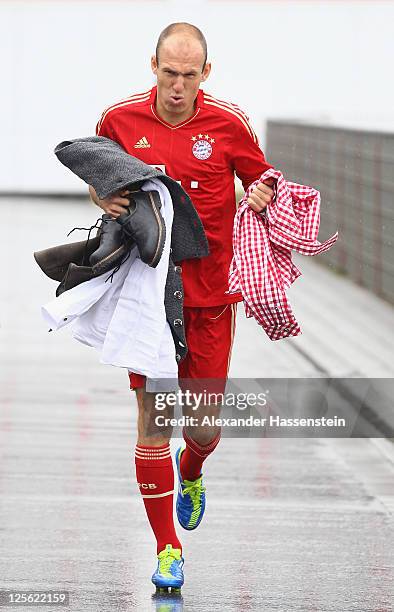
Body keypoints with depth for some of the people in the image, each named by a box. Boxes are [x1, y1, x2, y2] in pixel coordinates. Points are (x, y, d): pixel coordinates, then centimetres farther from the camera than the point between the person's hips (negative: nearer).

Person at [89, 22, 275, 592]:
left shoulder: (229, 123, -4)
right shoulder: (119, 119, -2)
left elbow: (262, 180, 10)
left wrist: (262, 194, -13)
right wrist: (105, 198, -7)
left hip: (211, 293, 0)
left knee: (205, 426, 5)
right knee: (153, 415, -5)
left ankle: (191, 476, 43)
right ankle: (167, 549, 6)